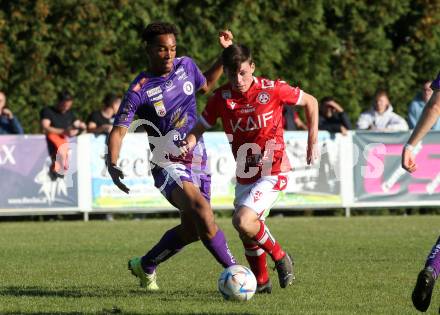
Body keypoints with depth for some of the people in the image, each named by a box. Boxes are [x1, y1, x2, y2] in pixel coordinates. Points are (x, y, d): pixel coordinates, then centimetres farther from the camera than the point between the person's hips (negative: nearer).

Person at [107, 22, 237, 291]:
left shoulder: (186, 66, 2)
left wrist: (226, 53, 15)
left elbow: (205, 85, 25)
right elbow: (118, 131, -16)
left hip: (198, 161, 7)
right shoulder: (140, 91, -15)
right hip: (168, 165, -7)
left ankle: (145, 266, 36)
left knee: (191, 230, 13)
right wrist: (112, 165, -33)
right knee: (200, 208, -32)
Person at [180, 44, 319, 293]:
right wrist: (187, 146, -17)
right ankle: (262, 282, 35)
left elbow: (311, 102, 2)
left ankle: (280, 257, -2)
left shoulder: (272, 90, -12)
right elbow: (199, 129, 5)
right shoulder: (221, 98, -4)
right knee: (248, 235, 12)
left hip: (273, 171, -5)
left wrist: (313, 142, 0)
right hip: (244, 176, 5)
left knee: (243, 221, -24)